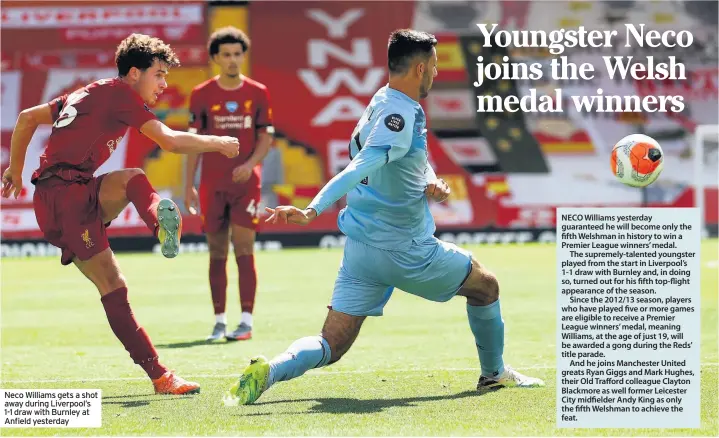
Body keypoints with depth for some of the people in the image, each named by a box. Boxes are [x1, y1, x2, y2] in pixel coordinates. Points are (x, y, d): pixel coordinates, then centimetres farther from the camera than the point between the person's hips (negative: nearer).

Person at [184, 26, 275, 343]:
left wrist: (250, 164, -14)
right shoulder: (202, 95, 3)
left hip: (246, 182, -1)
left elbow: (266, 137, 5)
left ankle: (246, 320, -7)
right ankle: (219, 321, 8)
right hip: (212, 185, 1)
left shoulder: (258, 93, 3)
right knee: (217, 253, 4)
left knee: (243, 249, -8)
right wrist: (188, 185, 1)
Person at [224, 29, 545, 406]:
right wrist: (312, 211, -41)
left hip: (360, 246, 8)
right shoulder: (399, 114, -20)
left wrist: (433, 183, 0)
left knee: (331, 346, 2)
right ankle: (494, 372, 35)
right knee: (485, 286, 18)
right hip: (404, 250, -8)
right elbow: (360, 168, -32)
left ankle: (268, 372, -24)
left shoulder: (383, 102, 11)